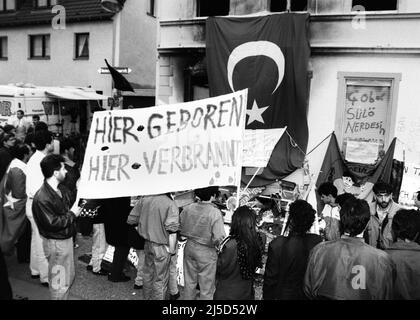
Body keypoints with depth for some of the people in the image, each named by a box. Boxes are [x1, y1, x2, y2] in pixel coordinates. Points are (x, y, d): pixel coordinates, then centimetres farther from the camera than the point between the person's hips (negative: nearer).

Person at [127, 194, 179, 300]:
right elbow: (172, 231, -26)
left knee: (148, 273, 25)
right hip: (161, 247, -6)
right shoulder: (171, 205, -22)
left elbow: (131, 220, 3)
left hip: (147, 243, 6)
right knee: (160, 279, 10)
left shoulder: (144, 199, -5)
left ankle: (147, 296, 43)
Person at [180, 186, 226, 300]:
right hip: (207, 252, -5)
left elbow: (180, 230, 1)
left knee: (189, 282, 23)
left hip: (189, 247, 5)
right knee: (206, 286, 13)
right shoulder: (215, 213, -22)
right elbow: (219, 239, -24)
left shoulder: (187, 209, -8)